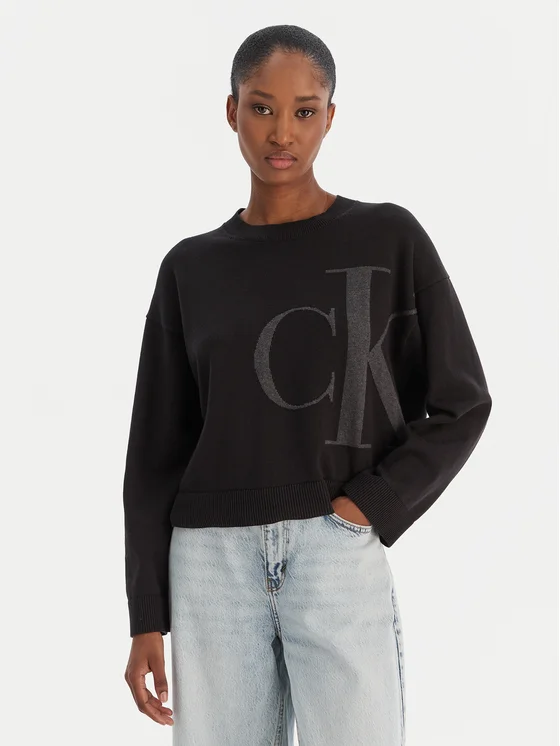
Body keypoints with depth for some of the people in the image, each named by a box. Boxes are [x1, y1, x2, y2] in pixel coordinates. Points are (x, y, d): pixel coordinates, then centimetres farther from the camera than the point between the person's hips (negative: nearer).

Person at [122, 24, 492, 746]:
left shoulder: (389, 239, 4)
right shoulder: (191, 268, 10)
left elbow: (462, 403, 6)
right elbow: (156, 450, 11)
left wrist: (368, 508, -7)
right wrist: (147, 618, 6)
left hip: (339, 556, -2)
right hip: (210, 561, 2)